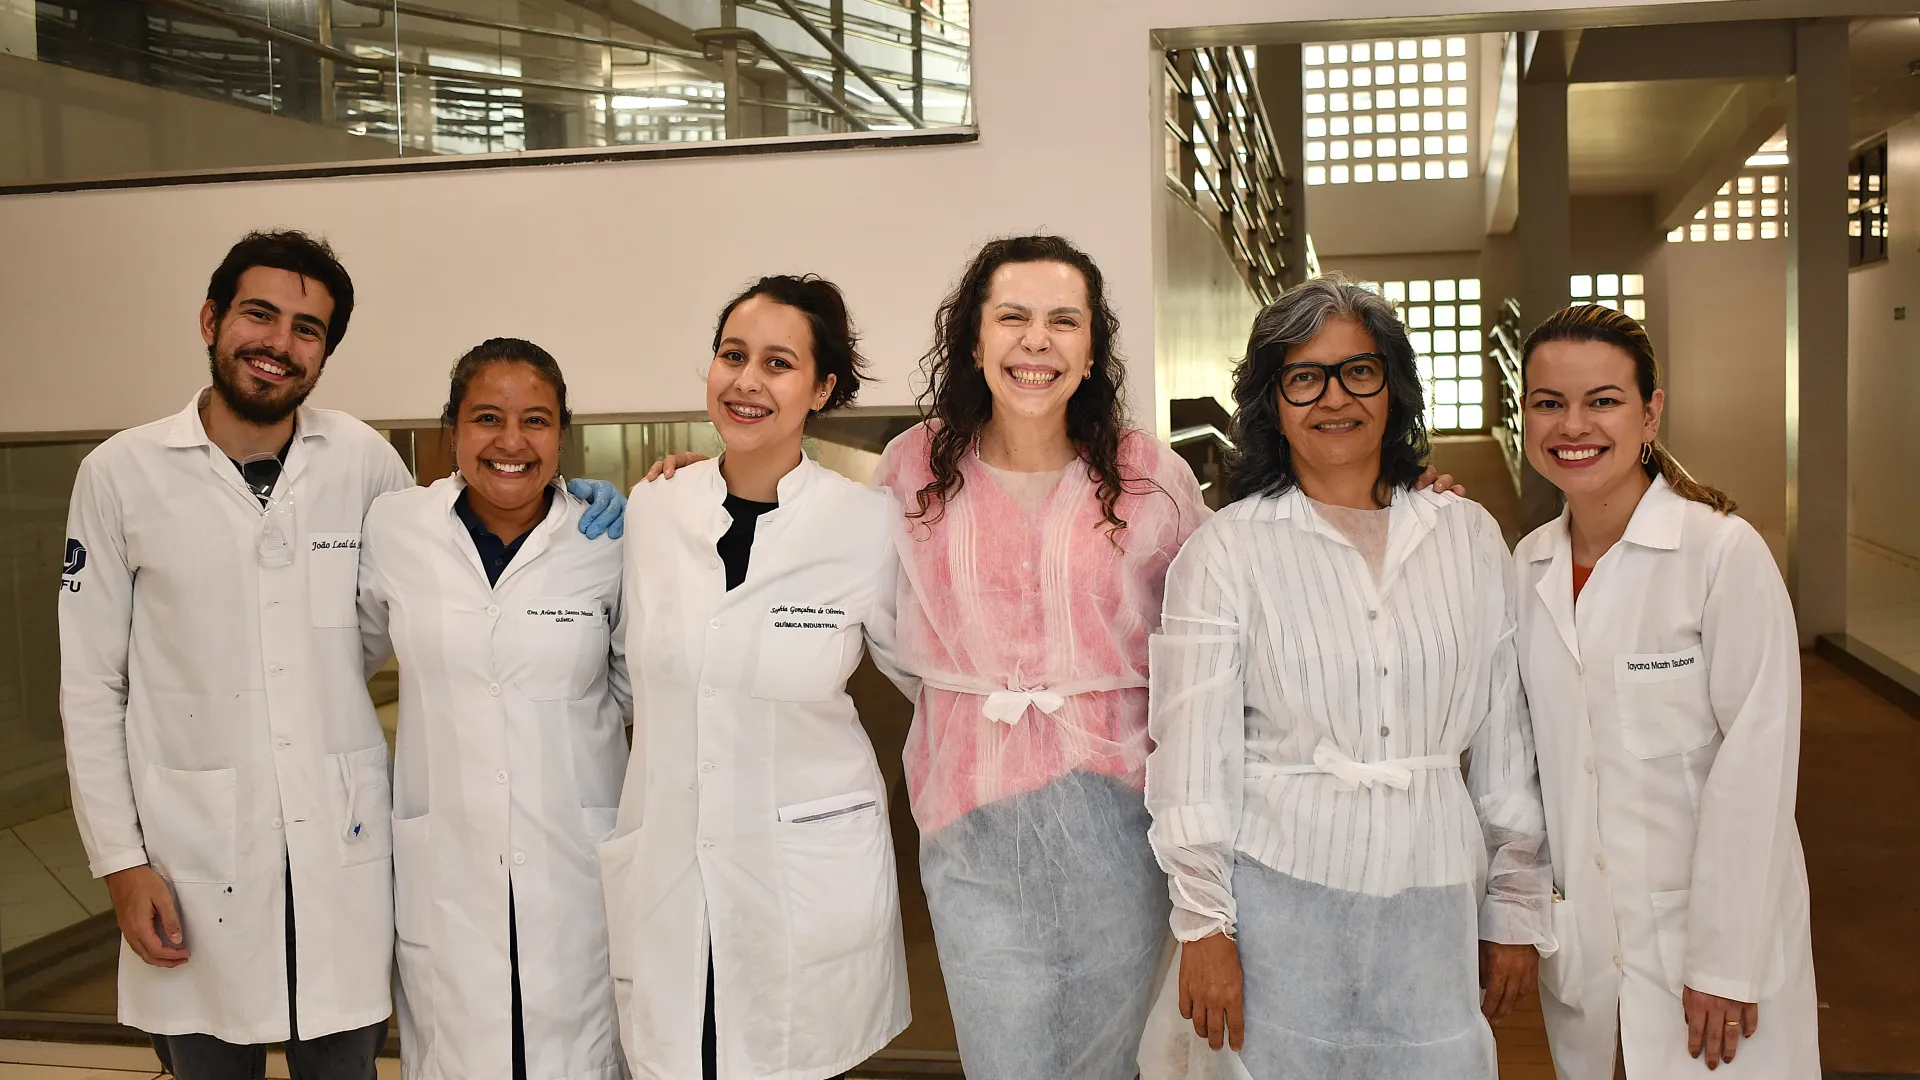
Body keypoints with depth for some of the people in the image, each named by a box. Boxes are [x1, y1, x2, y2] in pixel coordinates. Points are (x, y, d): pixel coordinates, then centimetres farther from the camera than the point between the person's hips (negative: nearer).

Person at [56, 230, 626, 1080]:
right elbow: (92, 688, 2)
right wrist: (121, 863, -3)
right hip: (193, 849, -1)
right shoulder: (121, 474, -1)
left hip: (343, 847, 1)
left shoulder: (365, 463, 0)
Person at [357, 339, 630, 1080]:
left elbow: (640, 690, 5)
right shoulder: (394, 528, -2)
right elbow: (357, 653, 14)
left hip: (575, 866, -1)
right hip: (444, 867, 1)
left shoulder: (608, 539, -5)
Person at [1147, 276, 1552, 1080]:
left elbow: (1504, 739, 9)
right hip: (1281, 891, -2)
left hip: (1434, 897, 3)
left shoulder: (1468, 537, 6)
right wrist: (1204, 926, -5)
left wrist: (1517, 908, 11)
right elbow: (1193, 751, -4)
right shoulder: (1226, 550, -3)